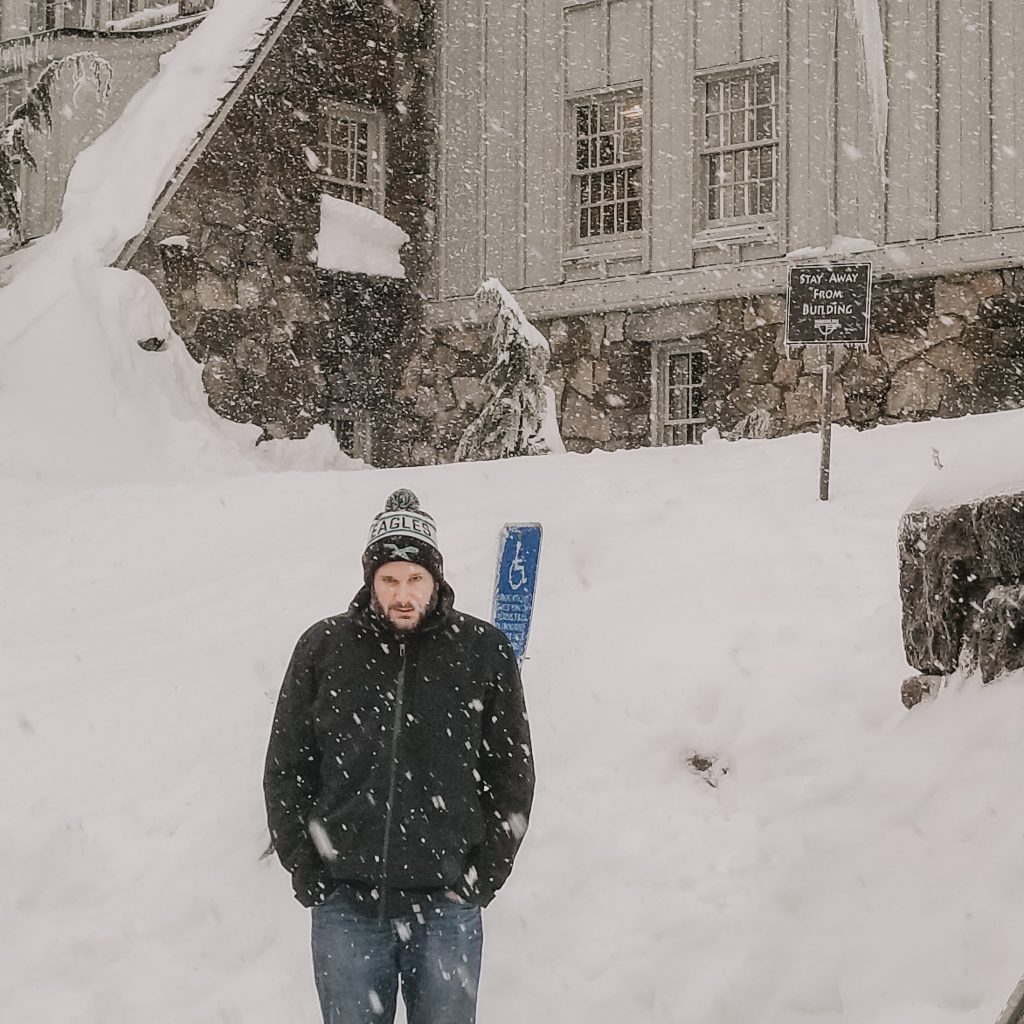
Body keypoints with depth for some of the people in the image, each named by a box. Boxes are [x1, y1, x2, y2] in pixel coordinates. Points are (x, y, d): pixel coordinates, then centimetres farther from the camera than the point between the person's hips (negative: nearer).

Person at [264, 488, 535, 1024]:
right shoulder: (323, 648, 3)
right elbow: (286, 769, 8)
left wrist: (484, 876, 0)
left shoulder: (483, 650, 2)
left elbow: (512, 773, 6)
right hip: (345, 905, 1)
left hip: (447, 906, 0)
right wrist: (306, 872, 1)